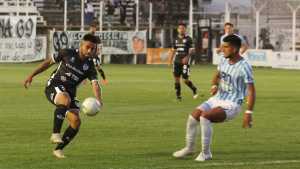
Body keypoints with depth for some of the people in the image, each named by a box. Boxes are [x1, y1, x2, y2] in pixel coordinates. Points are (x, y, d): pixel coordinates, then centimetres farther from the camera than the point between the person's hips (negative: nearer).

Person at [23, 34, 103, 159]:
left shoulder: (90, 66, -1)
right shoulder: (67, 53, -4)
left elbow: (95, 84, -15)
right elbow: (48, 62, 7)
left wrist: (98, 99, -36)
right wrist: (31, 75, 6)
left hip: (69, 92, 4)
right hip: (54, 87, -4)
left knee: (76, 121, -12)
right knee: (66, 100, -38)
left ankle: (58, 149, 4)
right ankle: (55, 133, -34)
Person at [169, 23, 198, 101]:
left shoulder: (188, 39, -3)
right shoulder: (176, 39, 13)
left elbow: (191, 50, -8)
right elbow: (173, 50, 20)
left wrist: (187, 58, -24)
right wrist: (170, 60, 12)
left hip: (185, 61, -5)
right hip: (177, 61, 5)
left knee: (185, 79, -7)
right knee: (176, 78, 0)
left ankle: (194, 90, 21)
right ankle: (178, 96, 8)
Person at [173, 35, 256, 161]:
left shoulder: (244, 67, -18)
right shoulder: (224, 61, 4)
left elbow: (251, 91, -16)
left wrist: (248, 113, -22)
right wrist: (214, 86, -1)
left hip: (231, 105, -7)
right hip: (217, 99, 7)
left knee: (204, 117, -29)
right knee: (193, 117, -7)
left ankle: (206, 153, -17)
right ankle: (189, 147, 16)